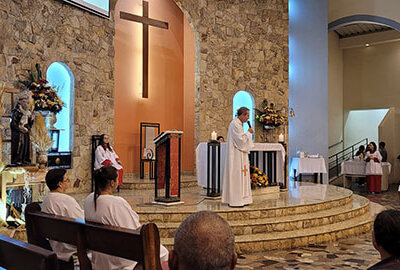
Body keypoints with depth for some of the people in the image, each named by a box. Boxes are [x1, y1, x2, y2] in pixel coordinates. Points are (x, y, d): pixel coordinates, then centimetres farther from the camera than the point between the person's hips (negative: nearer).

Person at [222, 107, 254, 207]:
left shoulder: (238, 123, 17)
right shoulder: (235, 124, -16)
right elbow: (241, 139, -20)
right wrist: (249, 132, -8)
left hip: (239, 155, 11)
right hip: (236, 155, -11)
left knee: (240, 175, 11)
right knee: (236, 176, -8)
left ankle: (240, 199, 16)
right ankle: (235, 201, -3)